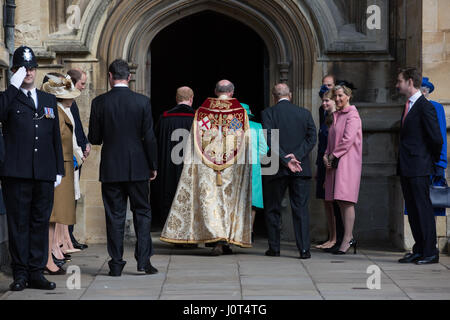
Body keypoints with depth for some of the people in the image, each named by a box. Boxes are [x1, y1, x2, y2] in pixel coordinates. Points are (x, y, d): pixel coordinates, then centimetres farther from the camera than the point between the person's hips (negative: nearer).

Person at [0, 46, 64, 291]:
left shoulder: (49, 100, 17)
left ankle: (36, 273, 10)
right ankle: (20, 274, 4)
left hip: (44, 173, 4)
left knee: (40, 222, 5)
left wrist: (59, 170, 13)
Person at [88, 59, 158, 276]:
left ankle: (116, 264, 6)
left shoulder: (99, 103, -5)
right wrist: (153, 166, 5)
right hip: (137, 168, 0)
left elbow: (94, 139, -2)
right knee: (142, 212, 10)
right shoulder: (142, 102, -5)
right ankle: (143, 260, 4)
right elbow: (149, 138, -4)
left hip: (110, 168, 0)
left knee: (114, 215, 5)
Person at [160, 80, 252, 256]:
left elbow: (194, 144, 4)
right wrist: (245, 168, 12)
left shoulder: (202, 111, 5)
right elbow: (246, 143, 4)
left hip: (206, 167, 0)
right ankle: (226, 241, 9)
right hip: (233, 167, 0)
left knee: (209, 199, 0)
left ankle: (217, 239, -13)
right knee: (230, 201, 8)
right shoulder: (240, 112, 3)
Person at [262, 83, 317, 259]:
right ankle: (304, 249, -4)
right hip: (301, 169, 2)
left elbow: (270, 140, -12)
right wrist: (296, 156, -8)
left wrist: (286, 160, -13)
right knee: (301, 208, 3)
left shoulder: (268, 113, -3)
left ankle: (274, 248, 13)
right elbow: (312, 137, -1)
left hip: (277, 169, -2)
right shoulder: (304, 113, 6)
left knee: (272, 209, 11)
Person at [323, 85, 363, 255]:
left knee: (346, 200, -11)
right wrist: (326, 155, 5)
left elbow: (348, 139, -16)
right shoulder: (336, 115, 19)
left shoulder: (352, 115, -7)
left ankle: (347, 239, -11)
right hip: (336, 162, 9)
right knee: (340, 201, 6)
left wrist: (333, 156, -8)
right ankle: (349, 237, 10)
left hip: (348, 161, -9)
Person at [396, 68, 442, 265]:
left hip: (419, 168, -9)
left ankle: (430, 252, -1)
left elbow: (436, 138, -15)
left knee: (423, 209, -5)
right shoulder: (409, 106, 16)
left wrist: (433, 160, -3)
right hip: (406, 167, 9)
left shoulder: (425, 107, -13)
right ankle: (419, 250, 17)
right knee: (412, 210, 11)